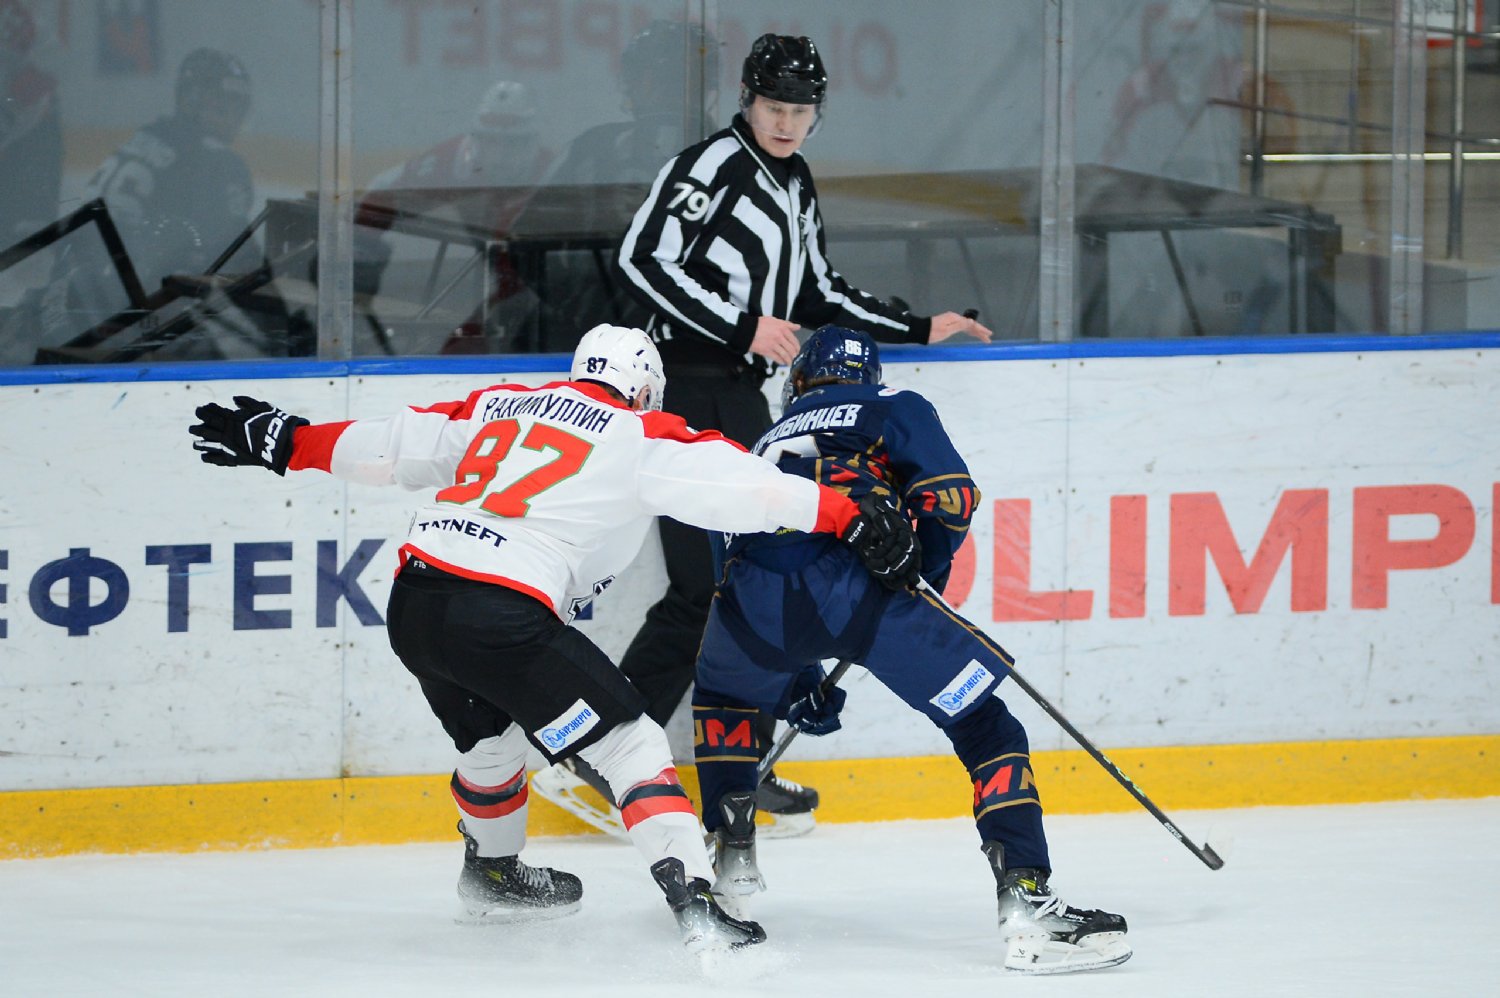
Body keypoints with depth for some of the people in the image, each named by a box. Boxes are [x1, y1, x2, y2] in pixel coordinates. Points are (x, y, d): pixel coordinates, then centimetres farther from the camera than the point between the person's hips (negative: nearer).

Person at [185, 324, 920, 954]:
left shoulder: (498, 408, 22)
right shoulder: (638, 437, 6)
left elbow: (388, 443, 25)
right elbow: (737, 483, -4)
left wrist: (285, 440, 36)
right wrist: (848, 519, -4)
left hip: (413, 603, 7)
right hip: (503, 614, -7)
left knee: (493, 734, 33)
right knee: (629, 744, -2)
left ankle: (491, 873, 53)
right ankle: (694, 903, -16)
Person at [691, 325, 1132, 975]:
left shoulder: (768, 445, 41)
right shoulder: (893, 410, 27)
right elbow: (949, 494, 8)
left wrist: (794, 684, 47)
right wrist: (922, 575, 24)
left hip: (758, 591, 4)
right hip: (856, 574, -4)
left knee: (721, 693, 38)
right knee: (983, 723, 4)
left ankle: (731, 861, 32)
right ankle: (1028, 909, -11)